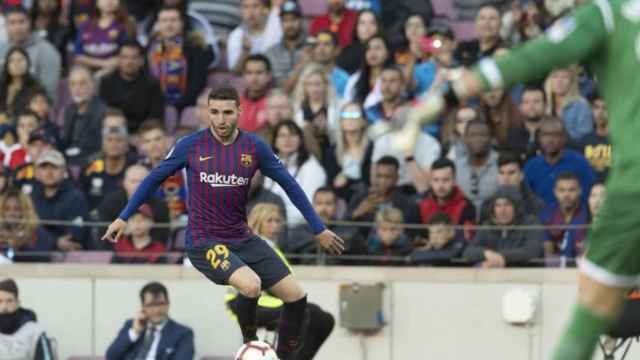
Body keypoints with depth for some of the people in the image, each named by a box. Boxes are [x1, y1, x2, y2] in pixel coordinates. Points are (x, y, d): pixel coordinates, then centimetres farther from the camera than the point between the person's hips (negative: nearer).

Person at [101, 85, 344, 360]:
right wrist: (123, 218, 6)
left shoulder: (254, 147, -2)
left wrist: (319, 229, 11)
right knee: (251, 285, -31)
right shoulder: (191, 146, -7)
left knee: (296, 297, -1)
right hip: (204, 242, -4)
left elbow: (289, 184, 8)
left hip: (242, 239, 4)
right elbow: (155, 178, 5)